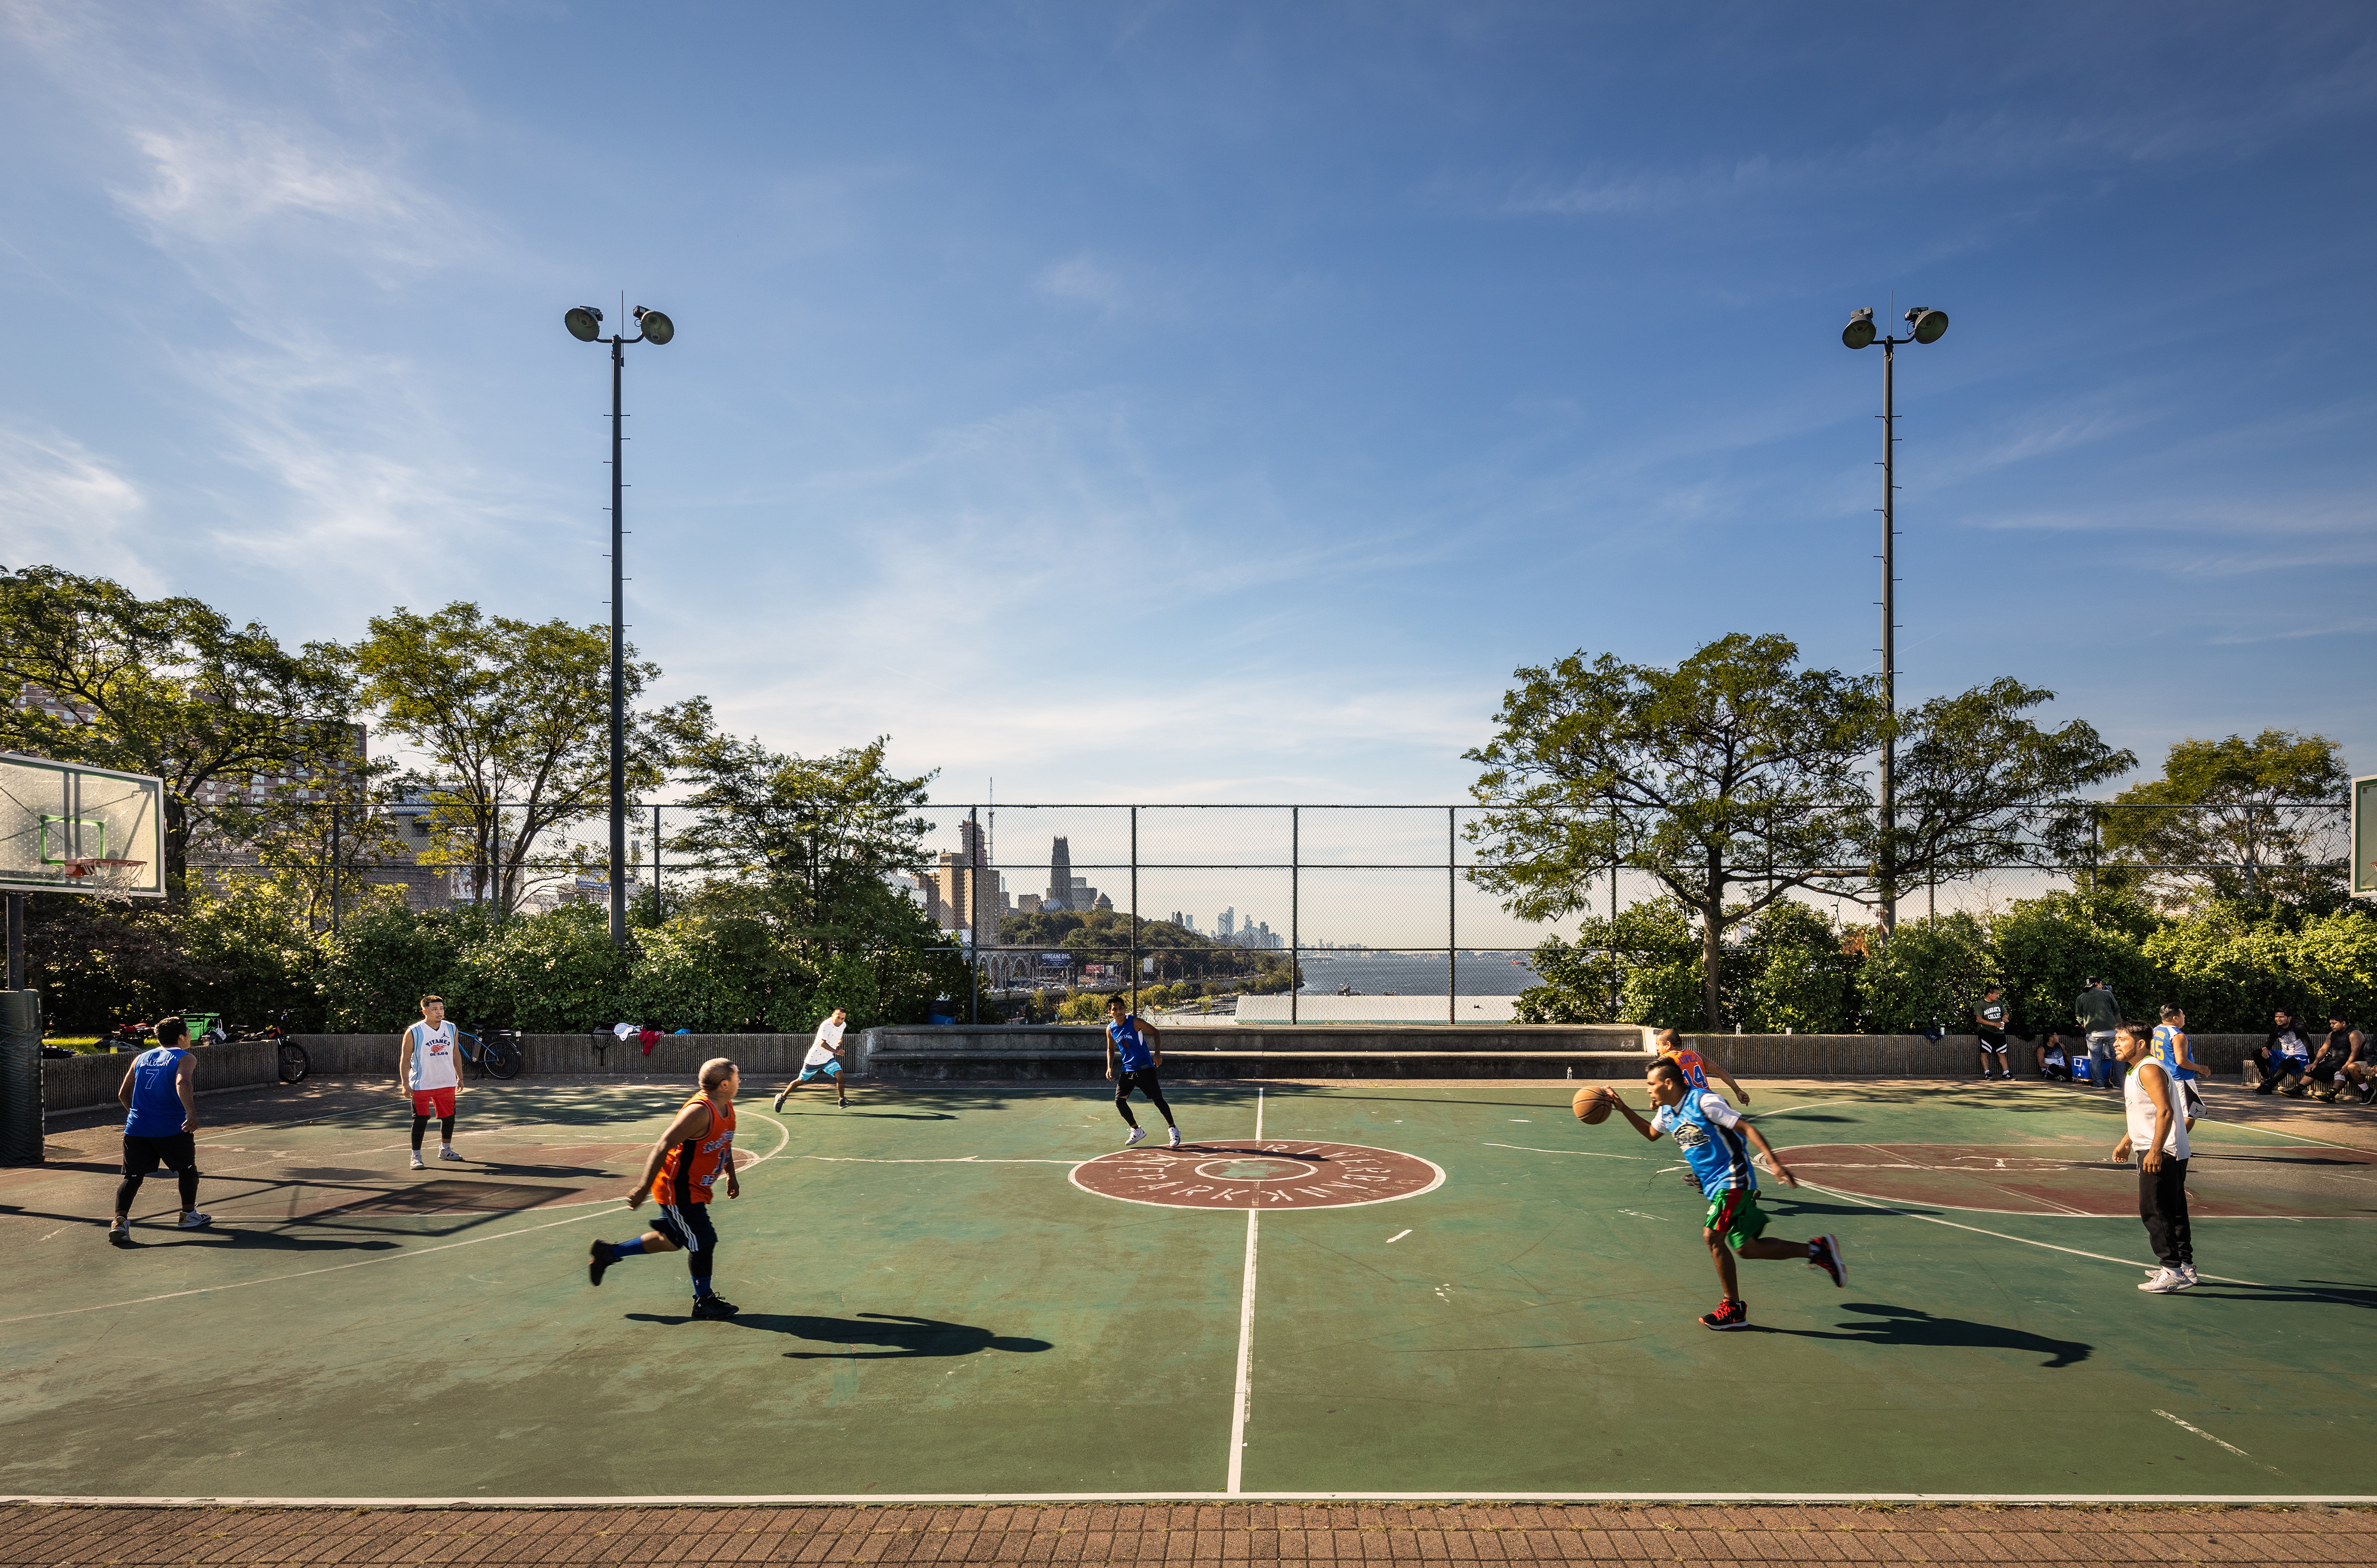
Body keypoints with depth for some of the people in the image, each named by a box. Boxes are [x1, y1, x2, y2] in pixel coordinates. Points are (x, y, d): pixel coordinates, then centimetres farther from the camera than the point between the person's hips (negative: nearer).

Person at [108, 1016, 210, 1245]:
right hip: (172, 1127, -4)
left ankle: (119, 1221, -13)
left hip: (136, 1128, 4)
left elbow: (123, 1094, 21)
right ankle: (188, 1216, 24)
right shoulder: (185, 1058, -1)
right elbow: (182, 1083, -22)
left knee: (133, 1176, 6)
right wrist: (191, 1114, -33)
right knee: (187, 1168, 16)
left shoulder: (141, 1058, 17)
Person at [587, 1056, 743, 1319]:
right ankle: (704, 1301, 14)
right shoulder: (699, 1111, -28)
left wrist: (732, 1175, 26)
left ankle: (608, 1253, 34)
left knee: (672, 1241, 20)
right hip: (676, 1188, -10)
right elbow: (662, 1148, -29)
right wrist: (644, 1188, -30)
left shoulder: (727, 1108, 4)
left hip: (693, 1189, 10)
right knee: (703, 1242, -3)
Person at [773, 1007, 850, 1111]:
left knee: (839, 1074, -17)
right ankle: (782, 1097, 28)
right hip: (814, 1059, -5)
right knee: (801, 1081, 8)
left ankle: (842, 1099, -7)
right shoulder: (826, 1026, -25)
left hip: (828, 1059, 6)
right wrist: (835, 1051, -50)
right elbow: (823, 1043, -39)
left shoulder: (843, 1025, -1)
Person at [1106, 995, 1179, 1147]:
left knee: (1158, 1100, -6)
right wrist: (1109, 1068, 3)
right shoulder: (1110, 1029, 0)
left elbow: (1156, 1033, -5)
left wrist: (1157, 1054, -16)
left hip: (1145, 1068, -4)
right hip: (1127, 1070, 5)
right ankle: (1137, 1131, 12)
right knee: (1119, 1100, -7)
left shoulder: (1135, 1022, -14)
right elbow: (1111, 1049, 16)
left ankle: (1173, 1129, 15)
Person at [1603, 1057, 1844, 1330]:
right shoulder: (1667, 1112, 7)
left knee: (1712, 1236, -16)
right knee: (1746, 1248, 8)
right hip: (1714, 1184, 9)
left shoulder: (1704, 1101, -19)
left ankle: (1734, 1309, -2)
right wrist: (1623, 1108, 15)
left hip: (1733, 1179, -9)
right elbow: (1651, 1132, 27)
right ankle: (1818, 1250, 22)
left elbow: (1747, 1128, -19)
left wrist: (1773, 1161, -29)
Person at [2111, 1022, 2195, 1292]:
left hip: (2161, 1153, -11)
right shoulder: (2136, 1071, 17)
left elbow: (2165, 1111, -25)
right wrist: (2126, 1143, 30)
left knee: (2153, 1211, -9)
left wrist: (2155, 1151, -28)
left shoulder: (2149, 1069, -16)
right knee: (2173, 1211, 16)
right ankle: (2185, 1266, 24)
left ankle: (2173, 1272, -7)